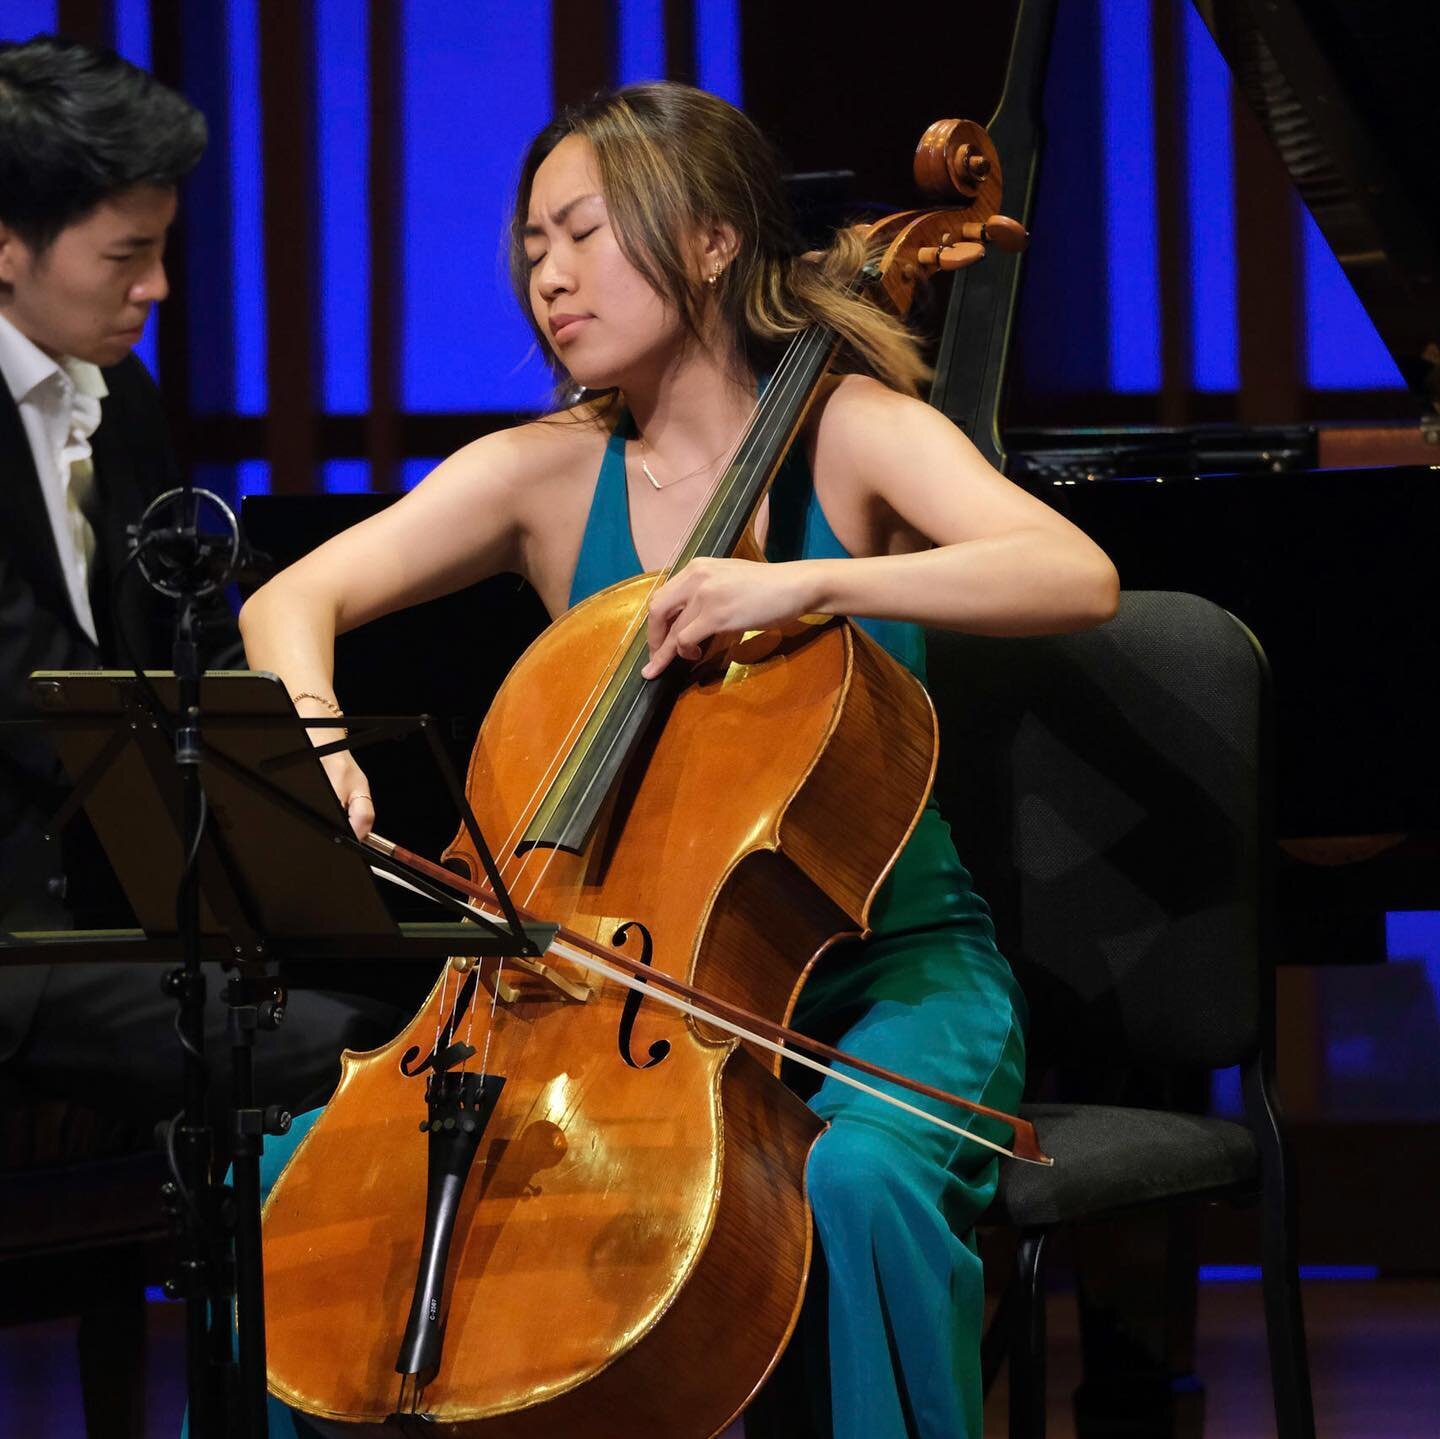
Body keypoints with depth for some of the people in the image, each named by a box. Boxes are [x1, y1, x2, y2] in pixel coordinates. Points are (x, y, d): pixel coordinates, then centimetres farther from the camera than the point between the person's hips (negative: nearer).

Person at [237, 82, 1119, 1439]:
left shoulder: (850, 430, -5)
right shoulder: (545, 472, 6)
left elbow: (1079, 580, -20)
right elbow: (293, 601, 0)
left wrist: (805, 582, -31)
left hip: (882, 967, -3)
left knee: (858, 1177, -37)